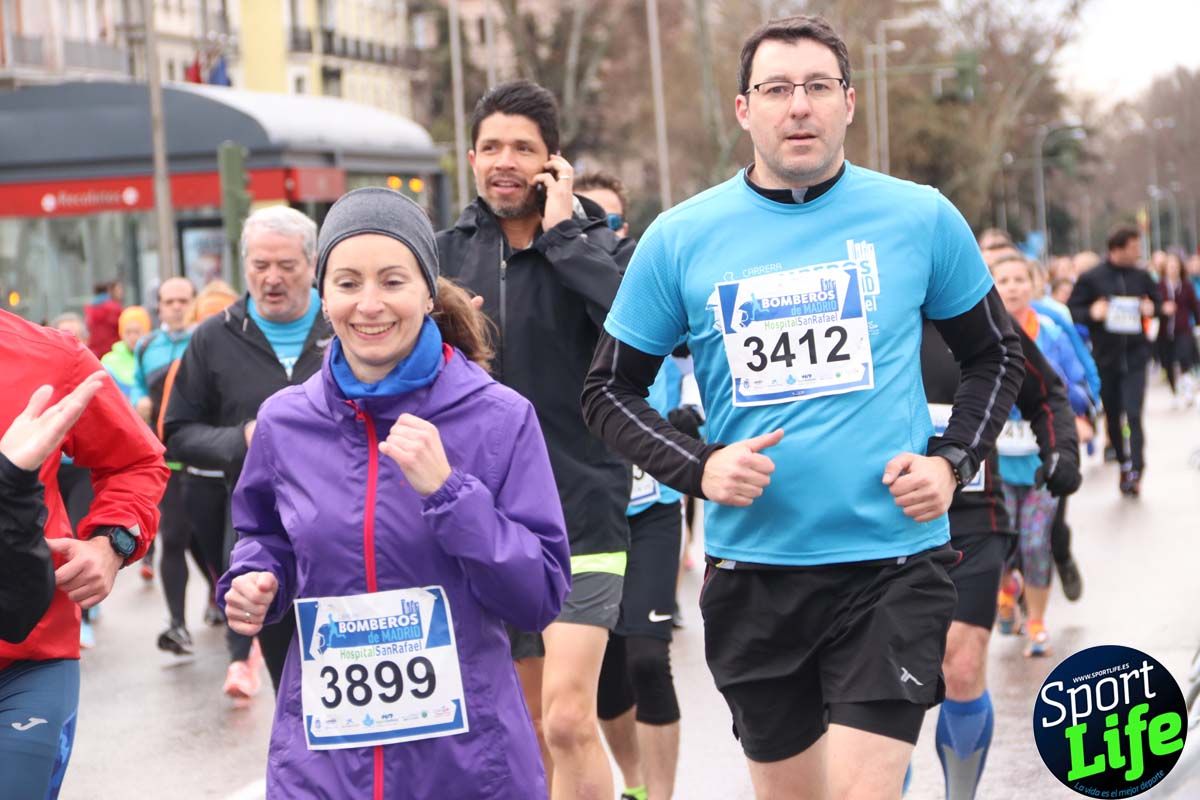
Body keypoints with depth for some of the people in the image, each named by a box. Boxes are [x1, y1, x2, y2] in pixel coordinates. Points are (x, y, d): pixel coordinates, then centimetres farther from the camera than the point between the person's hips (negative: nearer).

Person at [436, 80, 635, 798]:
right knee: (527, 723, 14)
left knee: (569, 718, -15)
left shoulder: (595, 245, -3)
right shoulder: (449, 252, 8)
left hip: (580, 515, -4)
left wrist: (560, 234, -19)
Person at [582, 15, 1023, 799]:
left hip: (892, 564, -2)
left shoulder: (920, 218, 0)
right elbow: (611, 389, 6)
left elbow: (996, 356, 12)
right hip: (752, 571, 2)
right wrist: (697, 468, -10)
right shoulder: (680, 238, -1)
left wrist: (952, 463, -3)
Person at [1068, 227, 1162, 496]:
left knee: (1134, 414, -12)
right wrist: (1092, 313, -21)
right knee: (1112, 416, 9)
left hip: (1135, 355, 0)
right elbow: (1071, 310, -2)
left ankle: (1135, 471, -10)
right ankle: (1123, 462, 29)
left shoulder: (1142, 277, 3)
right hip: (1105, 357, 0)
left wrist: (1152, 309, -6)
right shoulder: (1091, 279, -4)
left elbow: (1158, 302, 17)